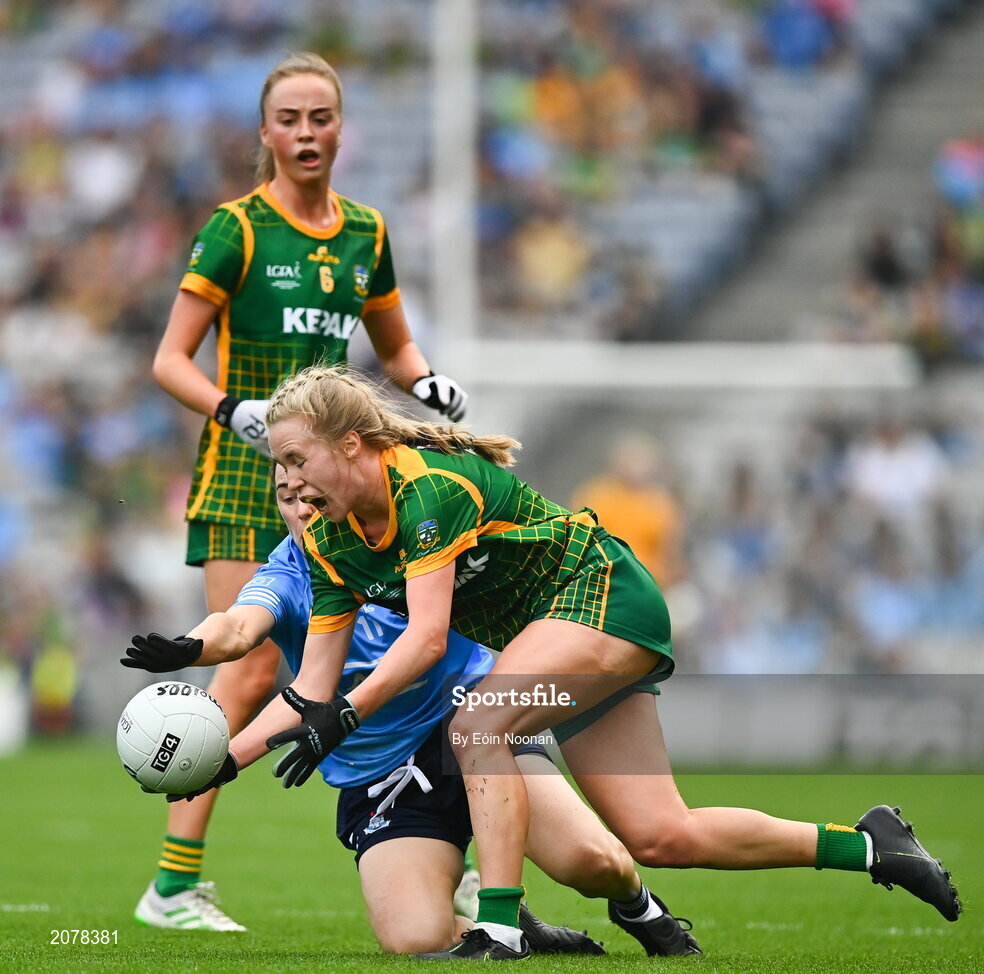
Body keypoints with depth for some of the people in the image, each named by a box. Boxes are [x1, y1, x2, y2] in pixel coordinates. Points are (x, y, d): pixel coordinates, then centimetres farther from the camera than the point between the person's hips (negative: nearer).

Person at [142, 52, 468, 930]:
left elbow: (396, 346, 25)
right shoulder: (237, 229, -6)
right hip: (244, 472, -6)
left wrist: (429, 384, 4)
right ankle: (173, 881, -11)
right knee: (252, 669, -14)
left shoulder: (365, 234, 11)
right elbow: (170, 359, -7)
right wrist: (233, 409, -24)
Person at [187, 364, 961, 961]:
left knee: (478, 724, -30)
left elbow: (427, 637, -32)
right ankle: (868, 845, 17)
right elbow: (312, 686, -1)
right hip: (556, 627, 8)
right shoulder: (331, 544, -1)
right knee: (663, 838, 3)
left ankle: (499, 931, -30)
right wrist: (224, 760, -11)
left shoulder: (427, 482, -26)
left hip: (601, 592, -8)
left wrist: (342, 715, -40)